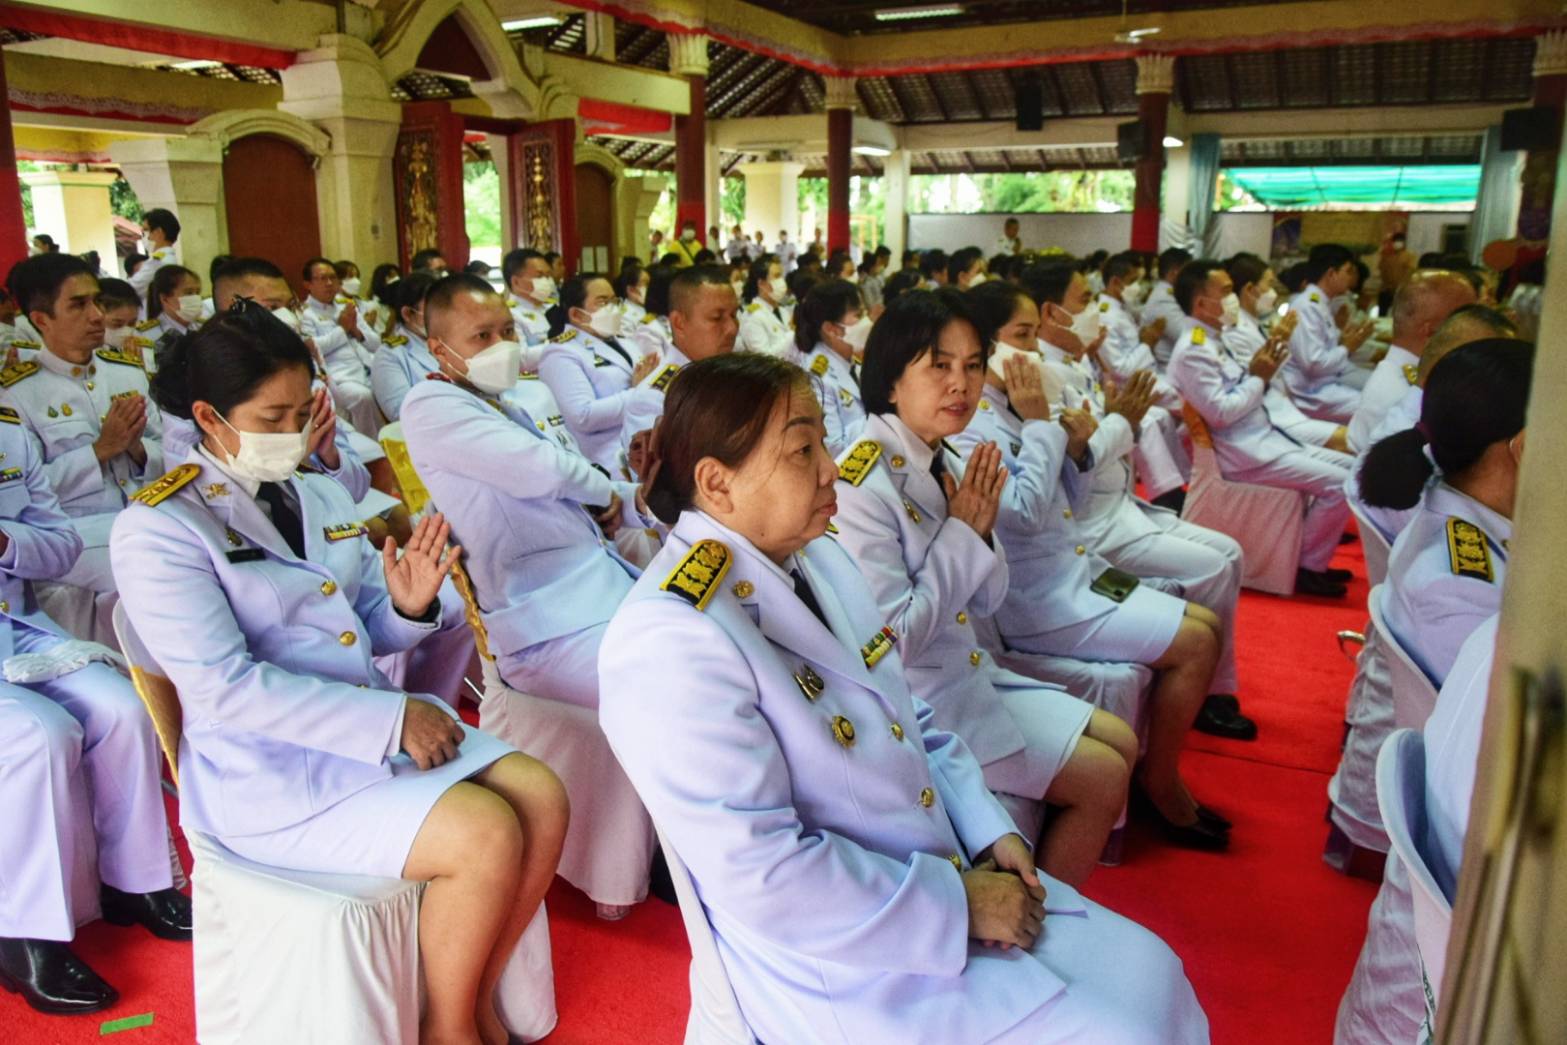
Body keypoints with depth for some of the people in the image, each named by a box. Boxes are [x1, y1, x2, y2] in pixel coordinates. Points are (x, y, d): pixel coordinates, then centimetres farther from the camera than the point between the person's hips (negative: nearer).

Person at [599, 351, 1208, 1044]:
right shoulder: (673, 643, -25)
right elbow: (760, 874, -25)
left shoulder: (814, 557, 3)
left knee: (1148, 974, 8)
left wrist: (991, 832, 1)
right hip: (839, 965, -8)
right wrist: (958, 907, -18)